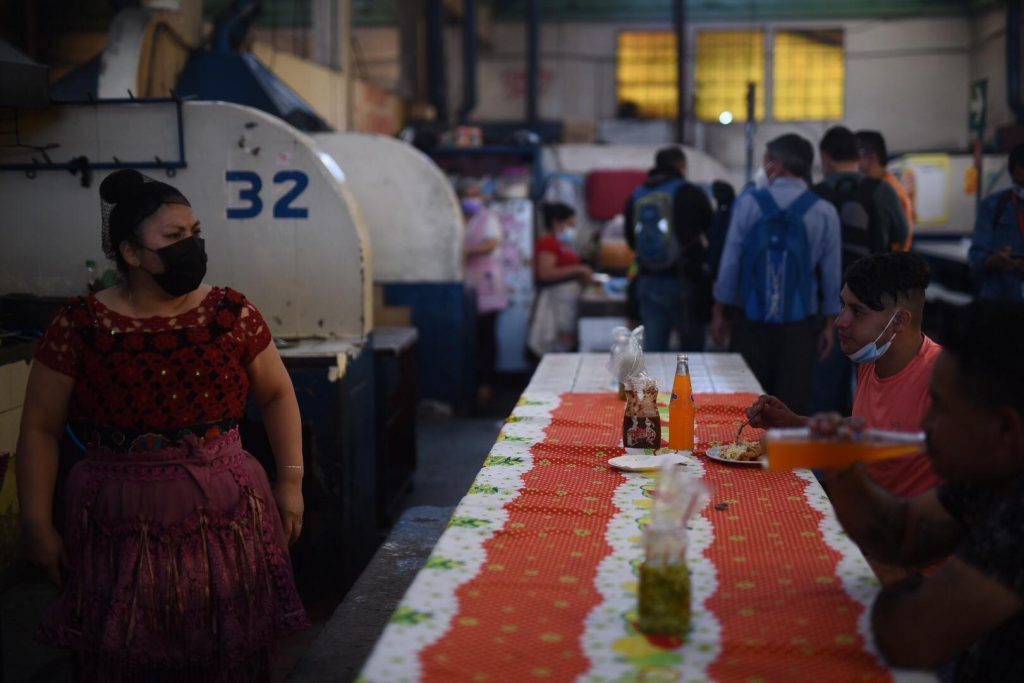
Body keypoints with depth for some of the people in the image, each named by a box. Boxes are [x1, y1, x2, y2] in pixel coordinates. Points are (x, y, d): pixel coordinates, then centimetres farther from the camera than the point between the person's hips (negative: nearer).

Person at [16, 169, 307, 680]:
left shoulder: (231, 314, 0)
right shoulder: (79, 326, -4)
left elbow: (276, 395, 11)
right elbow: (41, 429, 2)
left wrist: (290, 482, 5)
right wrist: (37, 524, -1)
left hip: (224, 518, 1)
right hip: (119, 528, -1)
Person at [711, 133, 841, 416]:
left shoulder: (748, 202, -5)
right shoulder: (824, 212, -2)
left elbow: (730, 261, -2)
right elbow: (831, 273, 2)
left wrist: (719, 312, 7)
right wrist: (828, 324, 12)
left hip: (751, 320, 0)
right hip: (800, 324, 0)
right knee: (793, 404, 6)